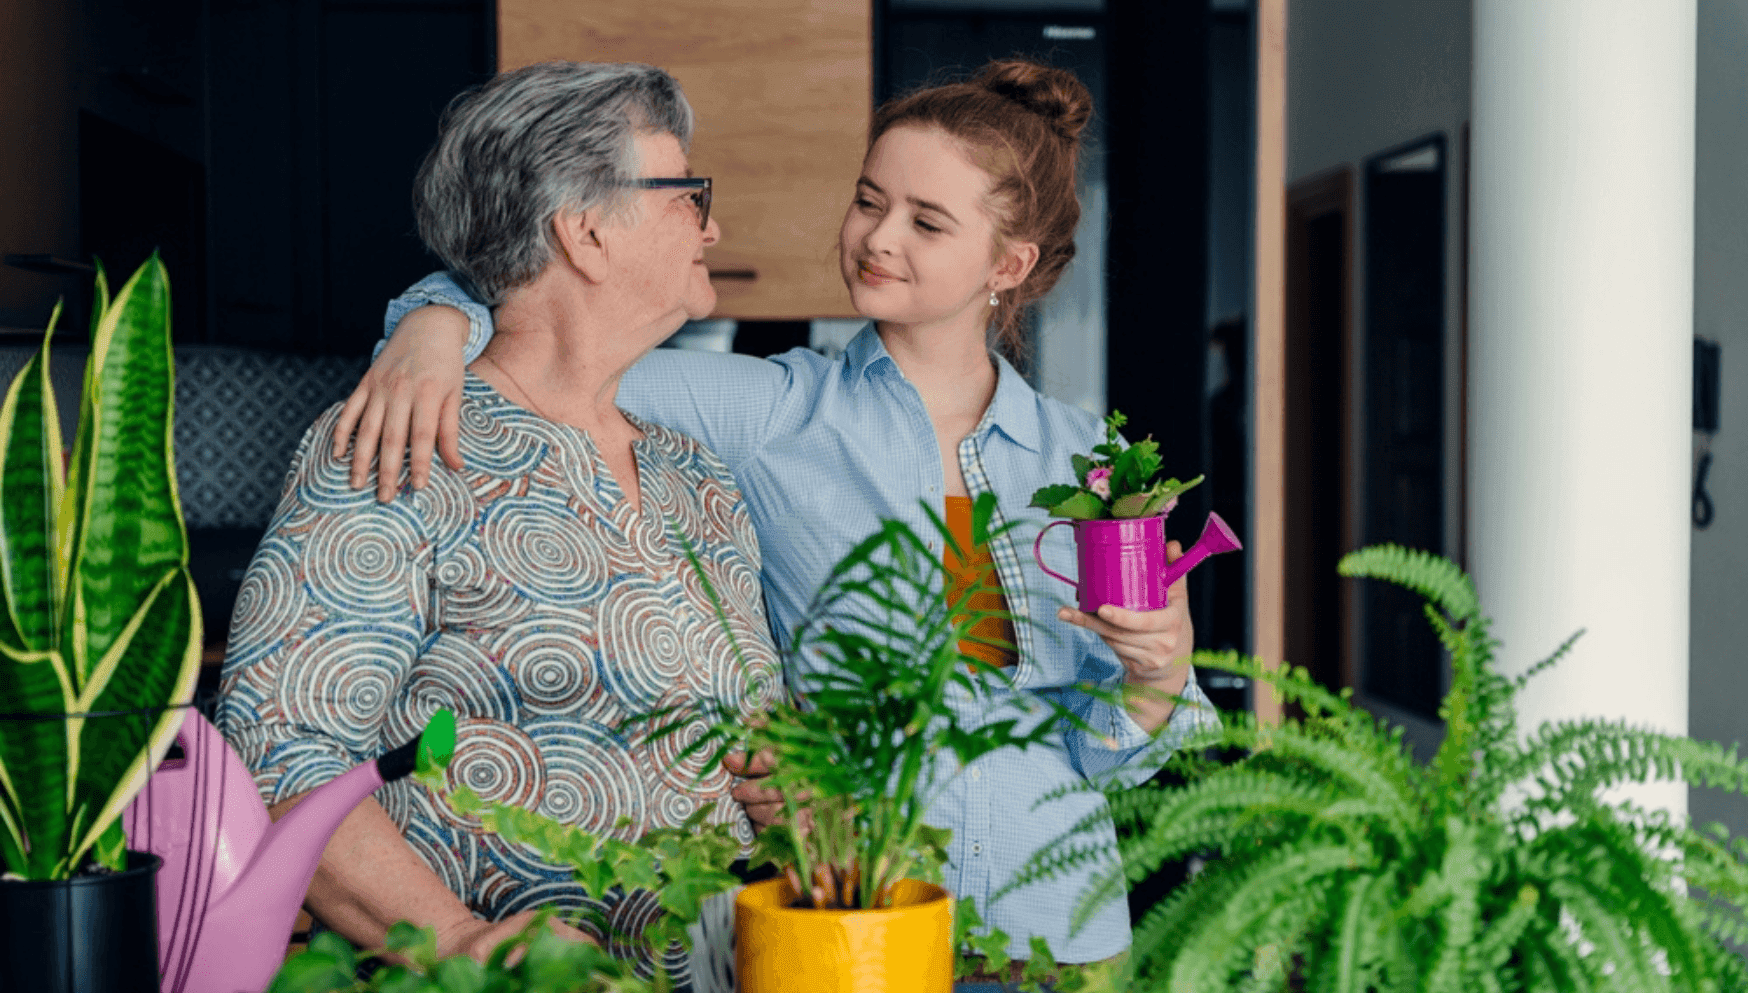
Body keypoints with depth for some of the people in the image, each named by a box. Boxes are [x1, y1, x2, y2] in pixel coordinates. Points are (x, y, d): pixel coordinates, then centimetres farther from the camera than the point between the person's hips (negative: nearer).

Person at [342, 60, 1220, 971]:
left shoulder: (1081, 455, 2)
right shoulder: (775, 413, -6)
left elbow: (1101, 746, 5)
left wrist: (1162, 673, -15)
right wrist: (437, 324, -31)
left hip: (1059, 931, 3)